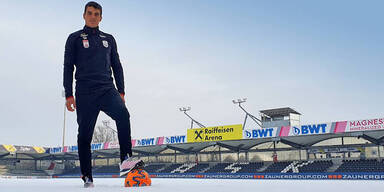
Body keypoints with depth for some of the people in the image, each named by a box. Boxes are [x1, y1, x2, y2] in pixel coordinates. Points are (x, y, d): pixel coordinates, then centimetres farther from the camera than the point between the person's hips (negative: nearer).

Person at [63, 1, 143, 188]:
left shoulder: (109, 39, 20)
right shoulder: (75, 38, 12)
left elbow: (117, 66, 21)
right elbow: (68, 67, 7)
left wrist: (121, 91, 11)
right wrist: (69, 95, -3)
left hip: (107, 89, 2)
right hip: (85, 93, -1)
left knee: (123, 115, -27)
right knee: (85, 134, -2)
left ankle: (126, 161, -33)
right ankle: (87, 177, 7)